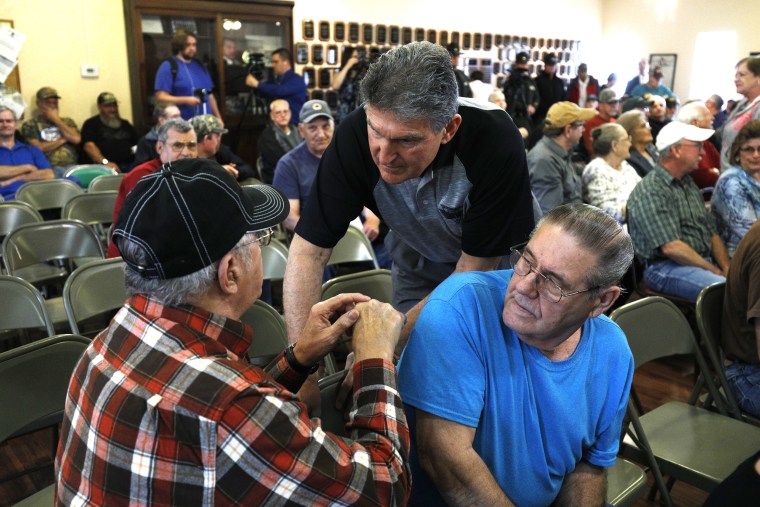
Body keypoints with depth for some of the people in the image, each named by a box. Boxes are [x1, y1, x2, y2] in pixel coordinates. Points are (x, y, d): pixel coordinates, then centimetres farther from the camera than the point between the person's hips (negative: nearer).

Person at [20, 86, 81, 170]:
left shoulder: (67, 121, 20)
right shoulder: (30, 125, 11)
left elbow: (76, 139, 1)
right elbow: (38, 148, -4)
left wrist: (56, 120, 7)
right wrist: (63, 139, 3)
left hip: (72, 166, 2)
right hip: (48, 168, -2)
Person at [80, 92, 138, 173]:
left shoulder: (125, 124, 29)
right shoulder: (91, 124, 13)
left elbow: (137, 143, 29)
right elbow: (89, 146, -2)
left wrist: (137, 149, 2)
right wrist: (105, 162, -19)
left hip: (130, 165, 4)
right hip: (105, 166, -3)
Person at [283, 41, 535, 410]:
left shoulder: (495, 143, -36)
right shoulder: (354, 136, -29)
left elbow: (475, 270, -27)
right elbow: (309, 249, -25)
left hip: (494, 265, -1)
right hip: (419, 266, 2)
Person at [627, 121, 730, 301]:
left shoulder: (689, 184, 19)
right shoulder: (650, 191, -11)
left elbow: (712, 233, 18)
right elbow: (671, 247, -19)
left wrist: (727, 268, 2)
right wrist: (715, 271, -12)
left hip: (705, 261, 9)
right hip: (666, 267, -9)